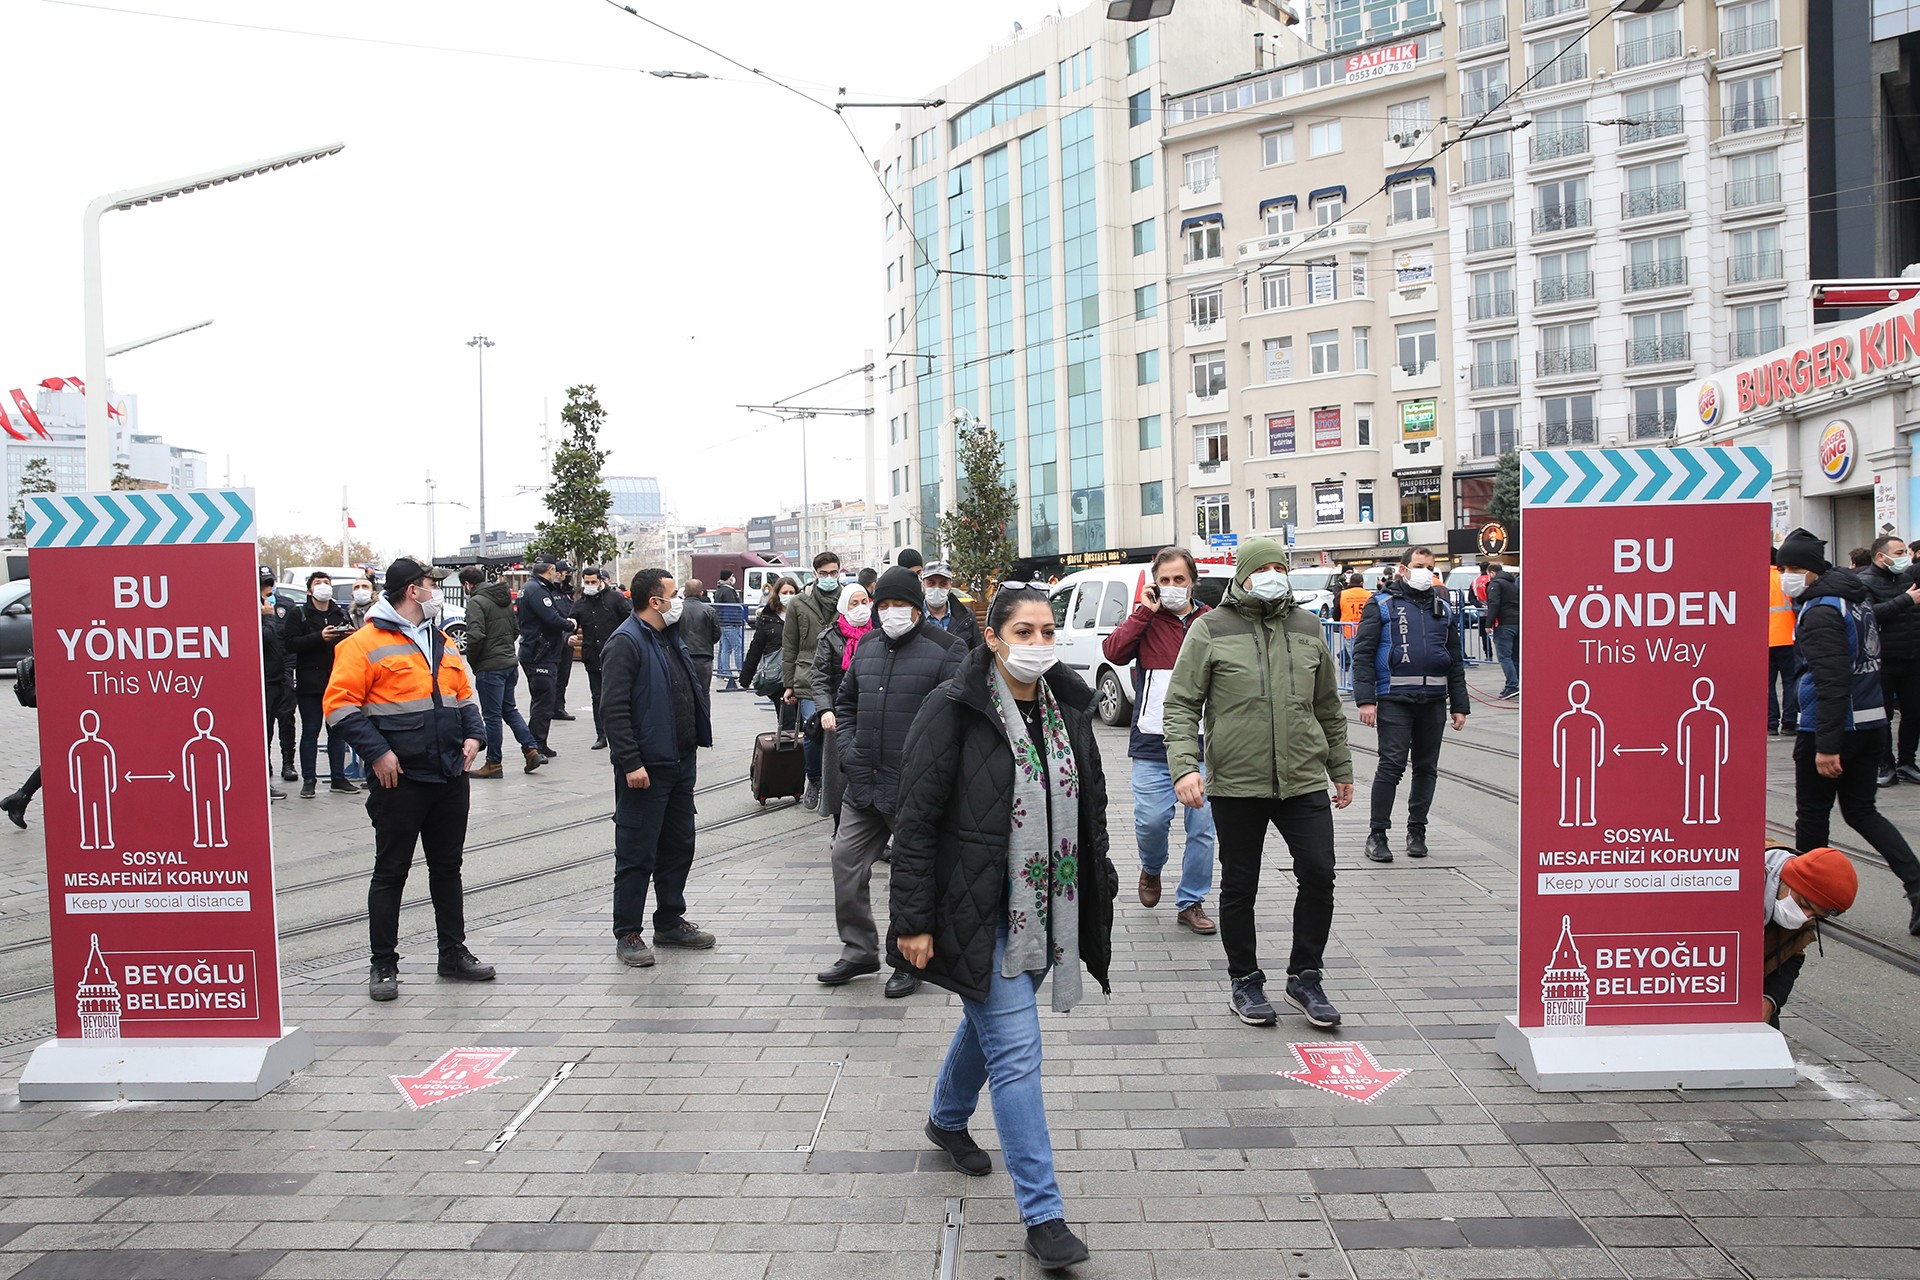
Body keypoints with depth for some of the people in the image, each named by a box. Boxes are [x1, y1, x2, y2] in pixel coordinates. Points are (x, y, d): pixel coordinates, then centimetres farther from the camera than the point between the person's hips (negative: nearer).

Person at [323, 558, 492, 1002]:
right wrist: (377, 752, -18)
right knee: (391, 872, 2)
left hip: (450, 778, 7)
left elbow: (464, 695, 23)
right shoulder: (367, 643, -8)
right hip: (400, 780, -7)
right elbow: (339, 703, -12)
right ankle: (383, 965, 12)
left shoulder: (442, 643, 15)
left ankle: (454, 953, 25)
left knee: (447, 867, 14)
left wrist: (473, 735, 6)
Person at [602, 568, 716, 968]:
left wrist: (693, 744, 18)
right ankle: (627, 934, 9)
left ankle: (671, 921, 29)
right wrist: (631, 763, -24)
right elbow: (615, 709, -20)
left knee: (679, 846, 16)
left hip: (680, 763, 9)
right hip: (645, 769, -9)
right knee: (637, 854, -1)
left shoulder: (670, 638, 15)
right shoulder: (625, 642, -14)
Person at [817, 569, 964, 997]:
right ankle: (859, 950, 24)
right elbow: (845, 701, 23)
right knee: (846, 858, 8)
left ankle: (910, 960, 20)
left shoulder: (944, 650, -8)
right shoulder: (865, 646, 11)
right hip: (864, 783, 6)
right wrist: (848, 750, 9)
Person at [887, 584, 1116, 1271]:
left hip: (1047, 912, 7)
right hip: (981, 913, -7)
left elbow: (1091, 806, 15)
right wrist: (914, 921, -15)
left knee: (989, 1021, 25)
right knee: (1016, 1051, -6)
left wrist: (1097, 898, 15)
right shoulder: (953, 711, -15)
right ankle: (1042, 1214, 3)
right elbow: (915, 821, -14)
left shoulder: (1067, 708, 4)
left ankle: (947, 1118, 52)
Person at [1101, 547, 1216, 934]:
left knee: (1202, 826, 2)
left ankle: (1190, 903, 16)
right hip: (1152, 743, -1)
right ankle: (1151, 869, 27)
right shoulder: (1145, 621, 6)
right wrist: (1144, 611, -11)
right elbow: (1113, 651, -11)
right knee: (1151, 820, -6)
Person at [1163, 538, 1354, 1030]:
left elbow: (1328, 707, 19)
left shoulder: (1306, 627, 11)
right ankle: (1246, 981, 25)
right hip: (1235, 785, -3)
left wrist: (1342, 770, 21)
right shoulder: (1211, 630, -2)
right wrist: (1184, 765, -17)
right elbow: (1180, 705, -4)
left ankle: (1304, 978, 19)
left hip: (1304, 782, 3)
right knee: (1239, 887, 7)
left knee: (1318, 876, 0)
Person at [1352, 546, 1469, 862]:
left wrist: (1459, 705, 14)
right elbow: (1362, 654, -4)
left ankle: (1417, 831, 22)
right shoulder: (1382, 605, 2)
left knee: (1427, 768, 10)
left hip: (1434, 702, 5)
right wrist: (1366, 700, -13)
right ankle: (1377, 834, 1)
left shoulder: (1443, 608, 17)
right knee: (1391, 765, -8)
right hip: (1394, 700, -5)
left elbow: (1456, 660, 20)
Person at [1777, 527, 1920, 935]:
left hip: (1829, 728, -9)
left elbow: (1832, 682, -24)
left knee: (1812, 816, 6)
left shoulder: (1820, 612, -18)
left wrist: (1826, 745, -25)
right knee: (1861, 810, 15)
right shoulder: (1855, 596, 12)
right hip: (1872, 723, 9)